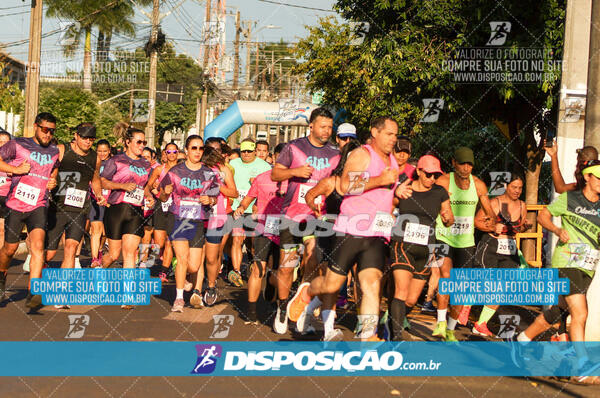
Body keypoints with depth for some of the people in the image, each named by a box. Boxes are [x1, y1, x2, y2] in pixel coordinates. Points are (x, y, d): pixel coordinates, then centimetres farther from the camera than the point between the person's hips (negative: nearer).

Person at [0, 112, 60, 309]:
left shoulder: (54, 151, 11)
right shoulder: (18, 145, -2)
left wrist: (53, 180, 10)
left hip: (38, 206, 2)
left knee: (38, 245, -17)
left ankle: (33, 294, -21)